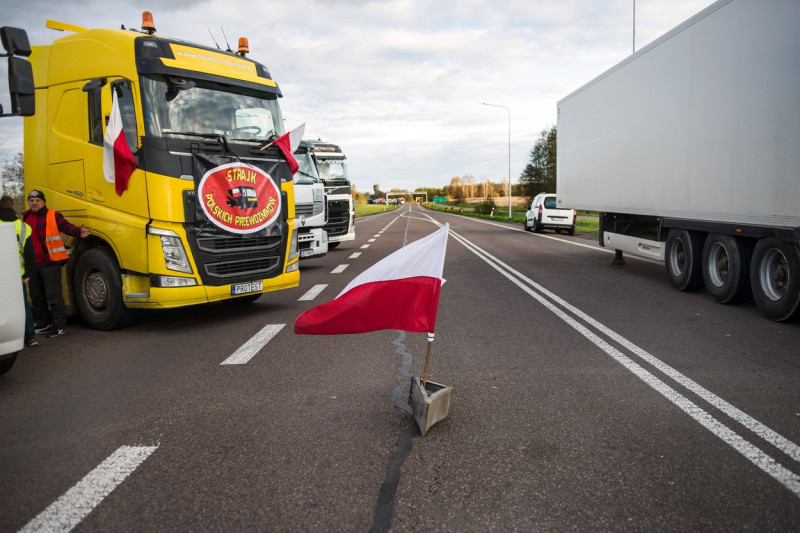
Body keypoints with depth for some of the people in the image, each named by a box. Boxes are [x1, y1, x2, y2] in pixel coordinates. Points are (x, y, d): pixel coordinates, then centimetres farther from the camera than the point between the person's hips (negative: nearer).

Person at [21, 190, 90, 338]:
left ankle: (59, 326, 2)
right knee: (36, 296, 15)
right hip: (32, 264, 7)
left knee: (53, 296, -5)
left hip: (50, 263, -7)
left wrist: (79, 232, -37)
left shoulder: (53, 216, -3)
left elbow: (66, 226, -17)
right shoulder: (25, 218, 15)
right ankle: (43, 324, 28)